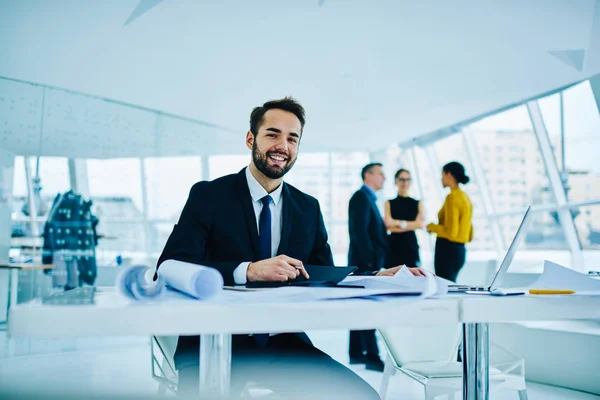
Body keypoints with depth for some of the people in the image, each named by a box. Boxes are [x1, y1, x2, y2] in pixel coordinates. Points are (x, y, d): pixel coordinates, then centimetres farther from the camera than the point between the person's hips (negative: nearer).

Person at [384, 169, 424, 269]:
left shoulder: (417, 203, 9)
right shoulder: (389, 203, 5)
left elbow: (421, 224, -4)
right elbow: (389, 225, -6)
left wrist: (398, 223, -9)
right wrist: (411, 224, -10)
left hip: (411, 245, 1)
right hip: (394, 246, -1)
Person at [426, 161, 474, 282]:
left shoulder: (452, 197, -13)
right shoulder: (465, 197, 13)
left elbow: (451, 232, -19)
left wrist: (432, 227, -3)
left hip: (448, 249, -9)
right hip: (460, 249, 9)